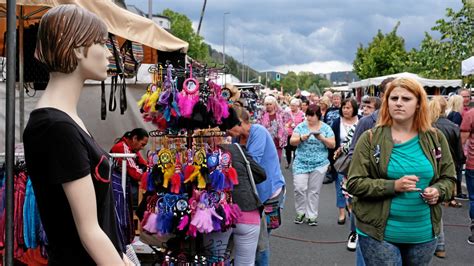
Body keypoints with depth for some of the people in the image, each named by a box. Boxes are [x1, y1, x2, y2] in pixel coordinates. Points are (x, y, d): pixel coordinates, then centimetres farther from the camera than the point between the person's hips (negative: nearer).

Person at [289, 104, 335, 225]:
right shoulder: (301, 126, 2)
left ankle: (312, 216, 15)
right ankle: (300, 212, 14)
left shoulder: (325, 128, 1)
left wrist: (322, 138, -18)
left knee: (314, 191, 5)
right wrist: (301, 138, -21)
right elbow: (292, 141, -2)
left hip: (319, 164, 0)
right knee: (299, 188, -6)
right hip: (301, 163, 0)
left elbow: (332, 144, -1)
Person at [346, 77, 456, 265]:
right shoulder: (370, 139, -7)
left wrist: (438, 191, -12)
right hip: (378, 233, -3)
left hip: (424, 234, 4)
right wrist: (393, 186, -22)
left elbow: (448, 178, 10)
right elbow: (354, 183, -10)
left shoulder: (435, 138, 1)